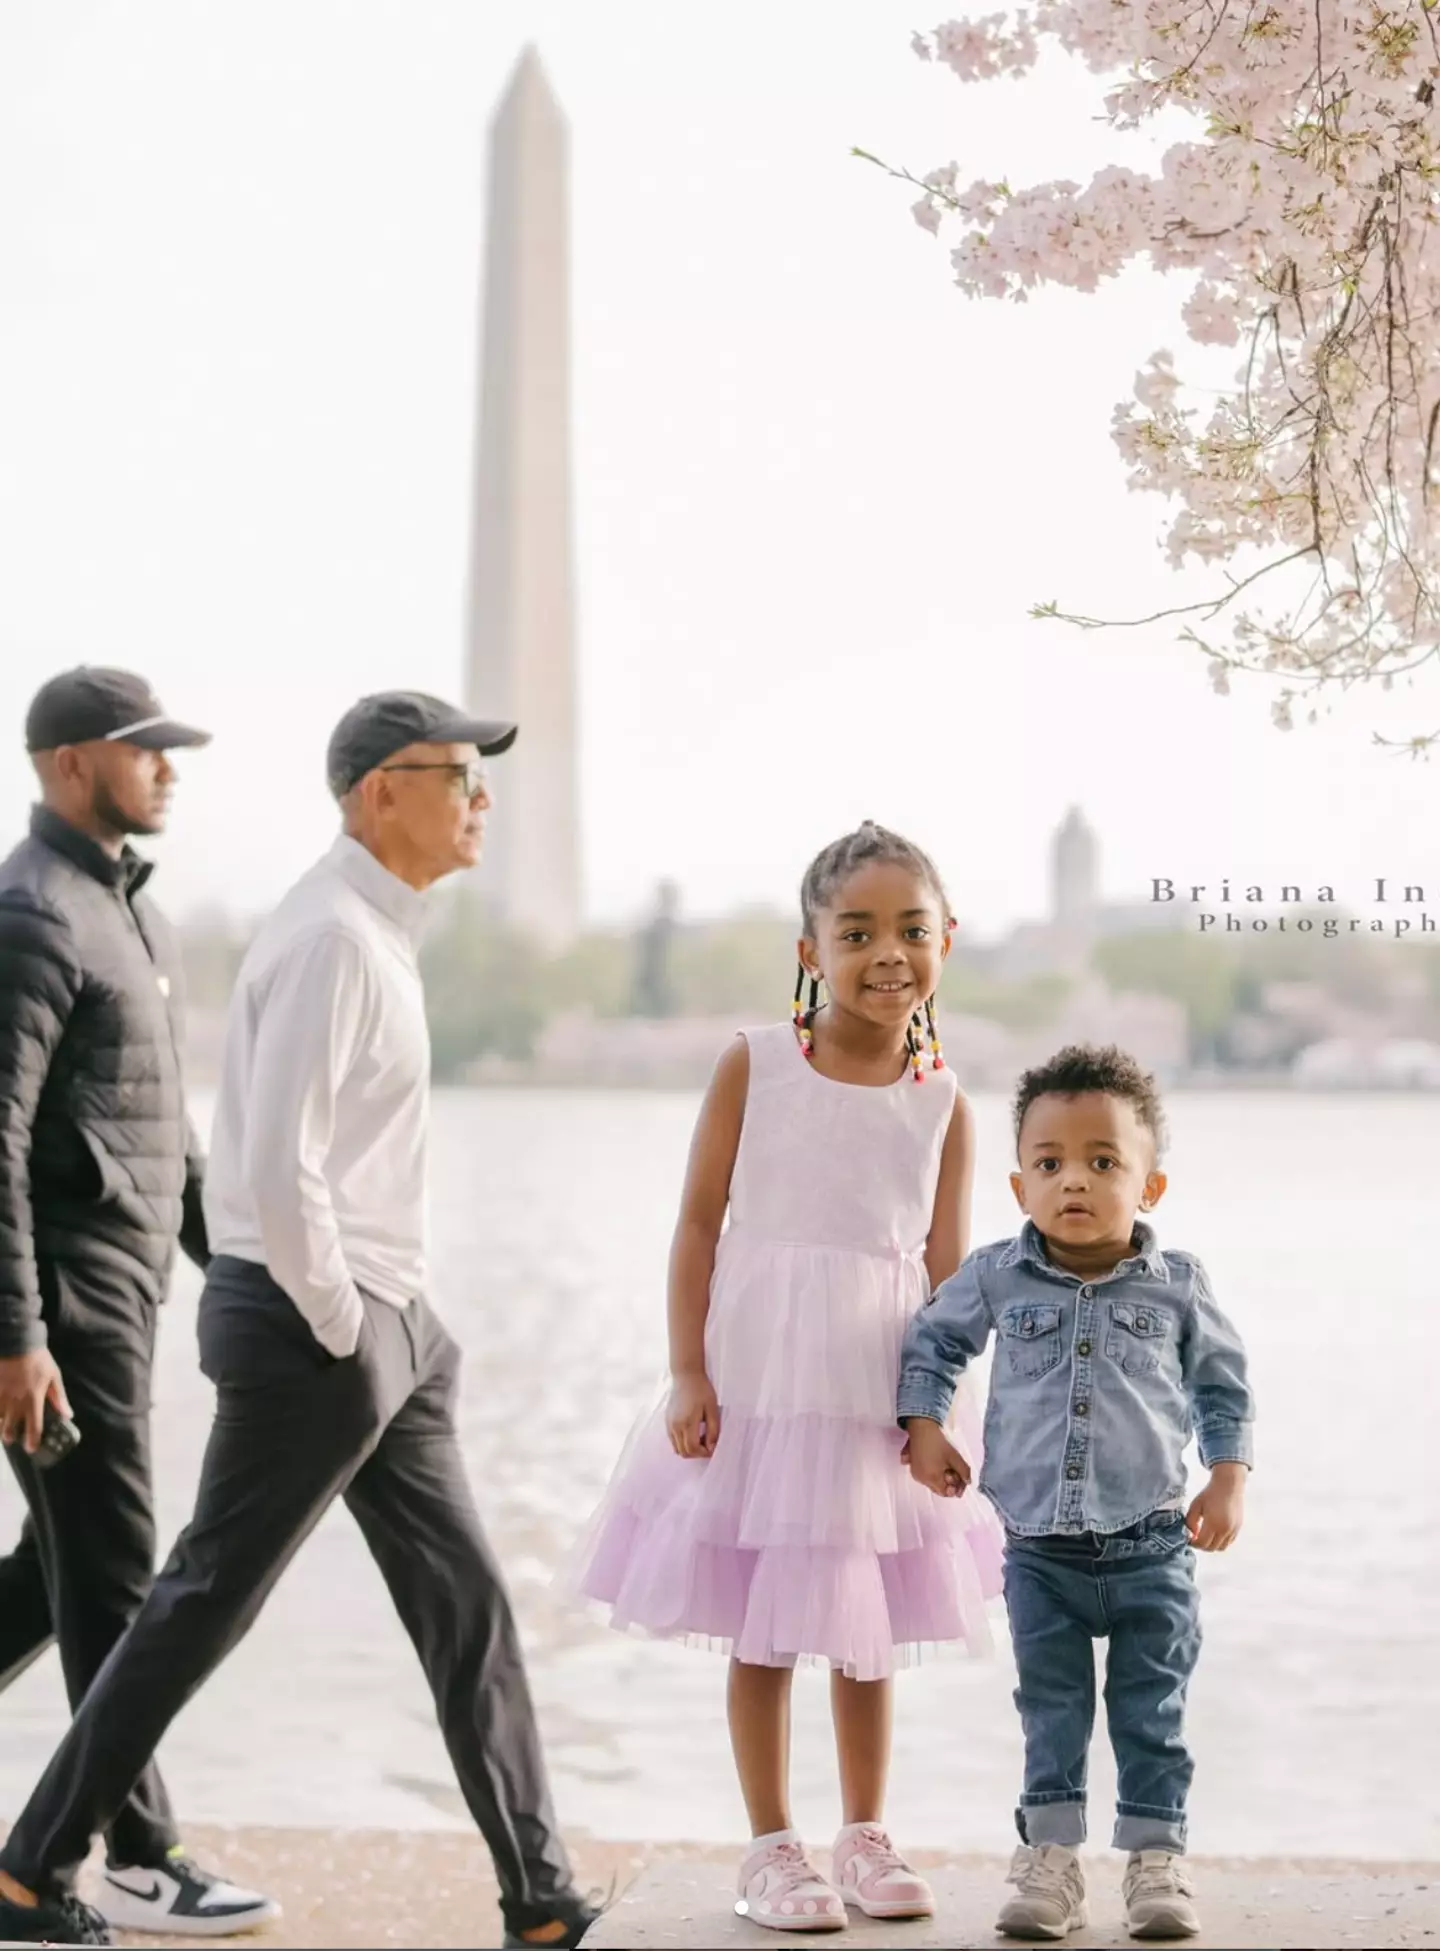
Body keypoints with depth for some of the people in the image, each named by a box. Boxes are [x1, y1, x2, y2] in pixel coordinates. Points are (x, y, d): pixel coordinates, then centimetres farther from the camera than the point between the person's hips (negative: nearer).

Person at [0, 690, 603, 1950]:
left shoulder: (382, 933, 14)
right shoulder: (330, 939, -18)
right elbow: (277, 1169, -26)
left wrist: (384, 1321, 14)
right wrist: (337, 1326, -16)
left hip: (383, 1328, 10)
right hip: (310, 1327, -10)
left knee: (466, 1607, 9)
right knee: (203, 1608, 1)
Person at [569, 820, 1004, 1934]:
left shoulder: (943, 1103, -1)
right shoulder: (753, 1066, -6)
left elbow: (947, 1265, 0)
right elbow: (700, 1224, -5)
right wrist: (688, 1374, -9)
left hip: (879, 1394, 2)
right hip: (758, 1381, -2)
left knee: (869, 1627, 14)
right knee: (762, 1626, 6)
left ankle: (866, 1838, 28)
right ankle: (772, 1848, 19)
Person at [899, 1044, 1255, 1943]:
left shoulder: (1177, 1285, -4)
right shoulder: (996, 1278, -4)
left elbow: (1224, 1383, 8)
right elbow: (932, 1343, 13)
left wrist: (1229, 1480, 2)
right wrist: (924, 1428, 4)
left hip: (1150, 1543, -1)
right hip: (1040, 1548, 1)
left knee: (1153, 1714, 6)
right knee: (1052, 1714, 8)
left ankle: (1158, 1859, 16)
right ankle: (1051, 1859, 16)